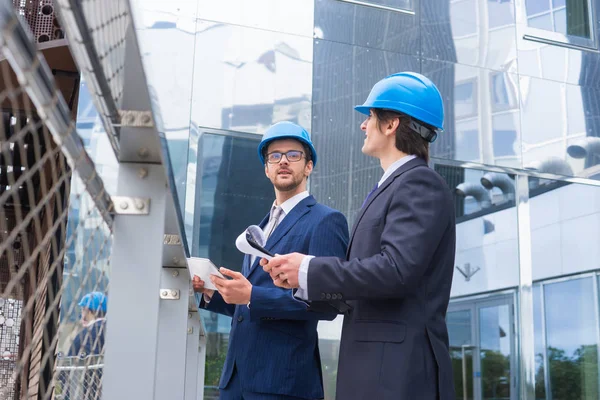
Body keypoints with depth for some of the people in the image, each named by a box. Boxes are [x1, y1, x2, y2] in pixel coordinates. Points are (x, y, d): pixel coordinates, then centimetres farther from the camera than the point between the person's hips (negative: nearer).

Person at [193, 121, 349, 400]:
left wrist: (252, 296, -21)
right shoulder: (260, 228, 18)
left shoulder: (326, 221, -6)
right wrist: (211, 291, 3)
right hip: (236, 374, 7)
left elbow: (327, 302, -16)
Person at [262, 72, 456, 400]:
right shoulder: (392, 188, 18)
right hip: (374, 365, 9)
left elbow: (396, 270, -24)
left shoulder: (421, 184, -11)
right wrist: (299, 277, 4)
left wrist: (310, 270, -14)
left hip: (399, 369, -9)